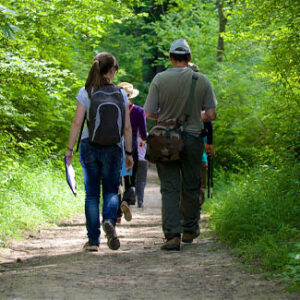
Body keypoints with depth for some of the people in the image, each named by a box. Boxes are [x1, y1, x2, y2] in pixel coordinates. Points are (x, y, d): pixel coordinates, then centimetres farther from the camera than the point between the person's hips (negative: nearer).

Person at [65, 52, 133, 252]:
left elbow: (77, 123, -7)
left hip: (89, 148, 0)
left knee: (92, 194, 8)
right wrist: (129, 153, 9)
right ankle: (109, 220, -19)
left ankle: (93, 240, 6)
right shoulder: (121, 94, -1)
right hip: (113, 149, 0)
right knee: (111, 191, 12)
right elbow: (127, 127, 1)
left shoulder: (86, 93, -4)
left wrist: (70, 149, 0)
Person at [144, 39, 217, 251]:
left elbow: (150, 113, -5)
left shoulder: (160, 80, -8)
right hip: (192, 140, 1)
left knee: (170, 189, 0)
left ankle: (172, 235, -9)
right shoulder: (202, 80, -4)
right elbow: (211, 115, -2)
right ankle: (190, 230, 27)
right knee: (191, 187, 15)